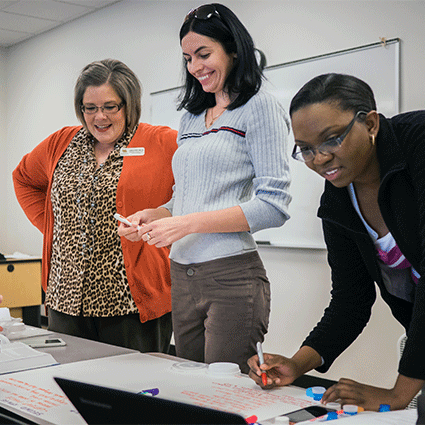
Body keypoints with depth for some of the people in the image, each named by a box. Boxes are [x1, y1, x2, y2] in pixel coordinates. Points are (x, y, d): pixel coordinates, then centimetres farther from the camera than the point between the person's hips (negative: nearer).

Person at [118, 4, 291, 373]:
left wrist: (188, 223, -17)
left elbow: (273, 205, -13)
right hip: (182, 275, 7)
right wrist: (153, 216, 1)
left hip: (231, 275, -6)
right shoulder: (192, 117, 18)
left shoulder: (259, 108, -3)